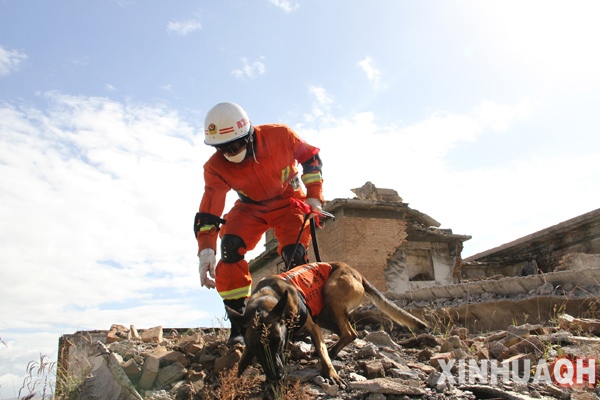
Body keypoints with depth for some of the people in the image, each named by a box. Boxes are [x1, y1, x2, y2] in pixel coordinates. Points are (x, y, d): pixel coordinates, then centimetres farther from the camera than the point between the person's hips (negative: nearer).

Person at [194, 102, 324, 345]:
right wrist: (206, 251, -37)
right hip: (251, 208, 1)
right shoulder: (216, 168, -22)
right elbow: (208, 213, -24)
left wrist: (313, 197, -12)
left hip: (288, 201, -1)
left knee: (295, 256, -21)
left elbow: (310, 157, -8)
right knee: (230, 247, -24)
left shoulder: (279, 136, -26)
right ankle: (238, 321, -14)